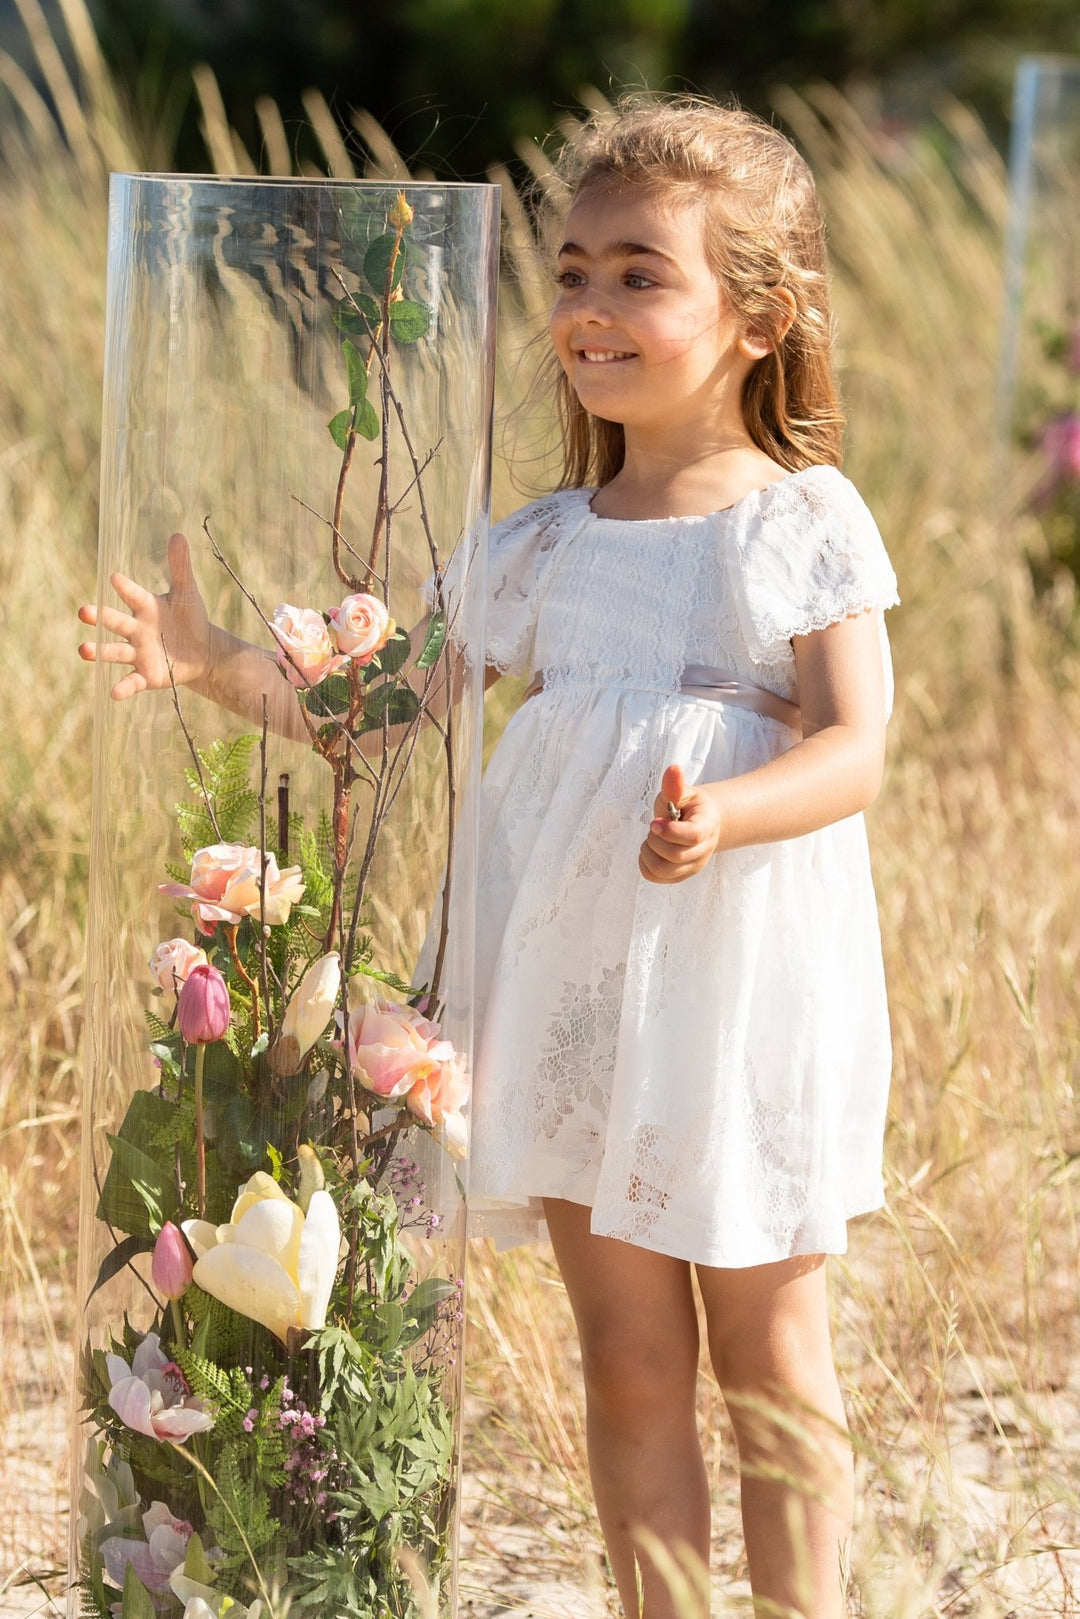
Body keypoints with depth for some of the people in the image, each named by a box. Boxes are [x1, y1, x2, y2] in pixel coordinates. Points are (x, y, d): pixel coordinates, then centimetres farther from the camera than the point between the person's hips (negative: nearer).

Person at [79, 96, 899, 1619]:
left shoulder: (805, 520, -5)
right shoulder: (550, 543, 8)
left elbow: (855, 745, -13)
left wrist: (724, 818, -31)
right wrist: (215, 663, -1)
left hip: (744, 983, -4)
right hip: (575, 974, 4)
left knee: (768, 1361, 4)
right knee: (628, 1363, 9)